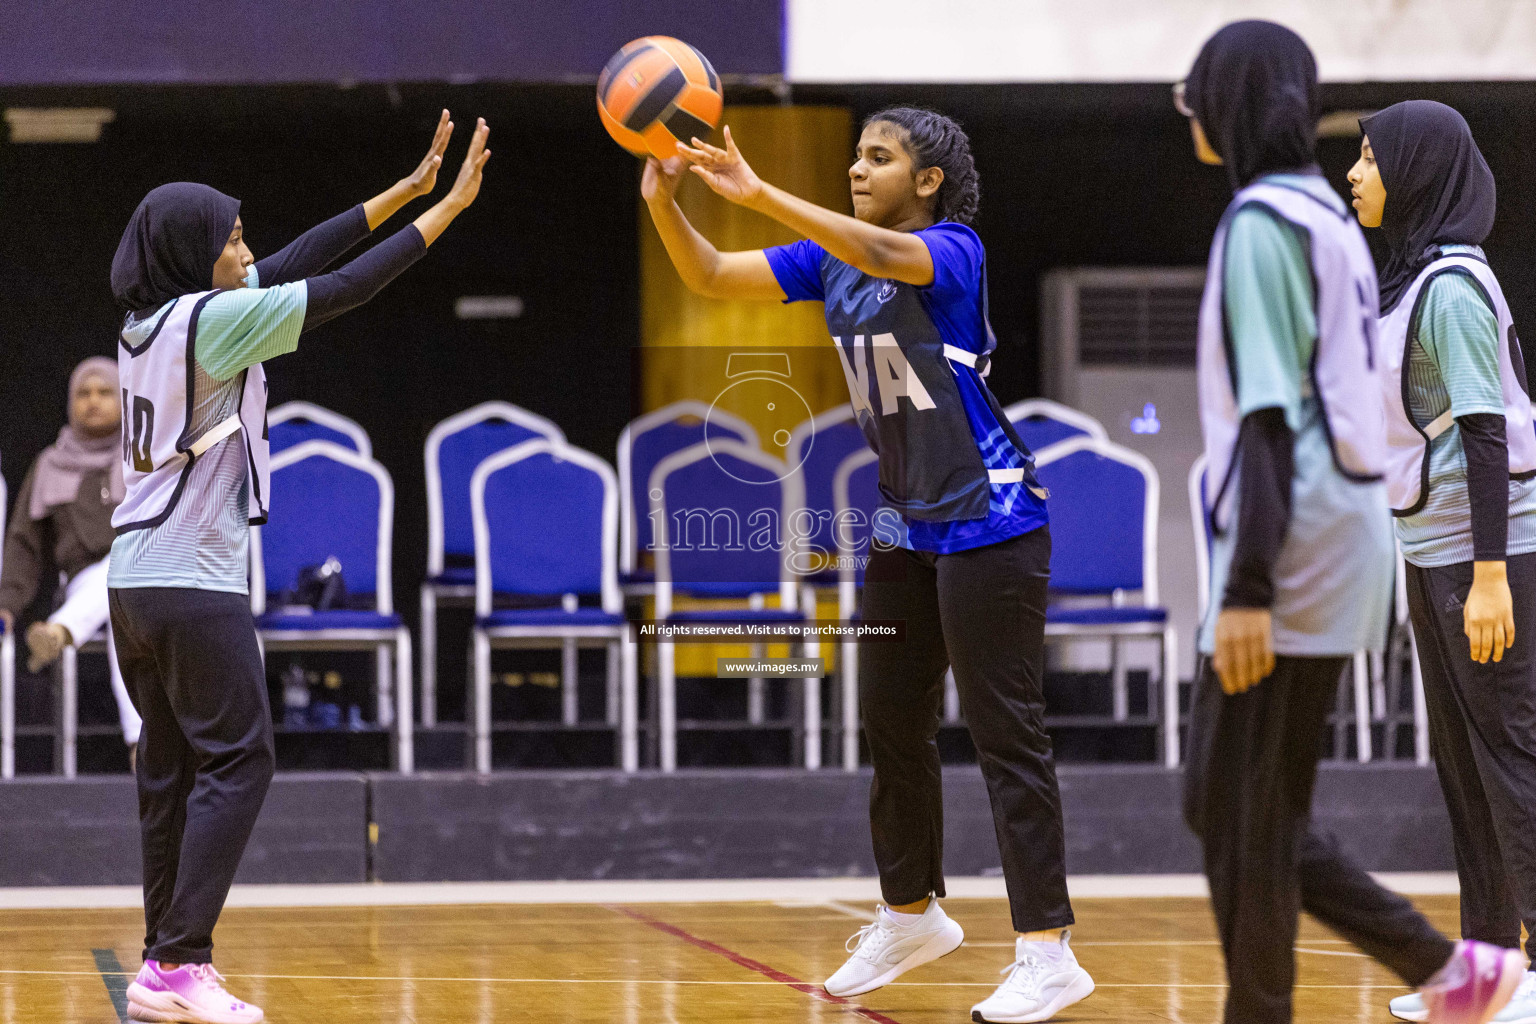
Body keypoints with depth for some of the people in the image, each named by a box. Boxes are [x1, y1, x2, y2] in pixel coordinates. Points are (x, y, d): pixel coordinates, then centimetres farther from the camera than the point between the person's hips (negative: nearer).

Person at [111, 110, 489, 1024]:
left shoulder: (153, 320, 11)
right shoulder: (209, 321, -13)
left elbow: (296, 264, 15)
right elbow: (342, 290, -12)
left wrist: (406, 189, 15)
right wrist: (448, 208, -5)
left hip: (136, 583, 9)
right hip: (194, 583, -9)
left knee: (174, 770, 10)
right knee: (237, 760, -7)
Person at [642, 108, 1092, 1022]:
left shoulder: (955, 250, -13)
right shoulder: (831, 260, 9)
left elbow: (884, 255, -35)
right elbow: (710, 277, 5)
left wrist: (759, 193, -42)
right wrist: (664, 203, -15)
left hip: (988, 522, -8)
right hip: (909, 525, 8)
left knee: (1007, 734, -9)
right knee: (893, 723, 15)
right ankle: (913, 917, 33)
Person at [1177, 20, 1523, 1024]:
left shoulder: (1263, 222, -12)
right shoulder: (1329, 216, 16)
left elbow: (1271, 420, -19)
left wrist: (1247, 589, -22)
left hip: (1291, 561, -9)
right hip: (1338, 548, 9)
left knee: (1243, 815, -3)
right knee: (1228, 806, 12)